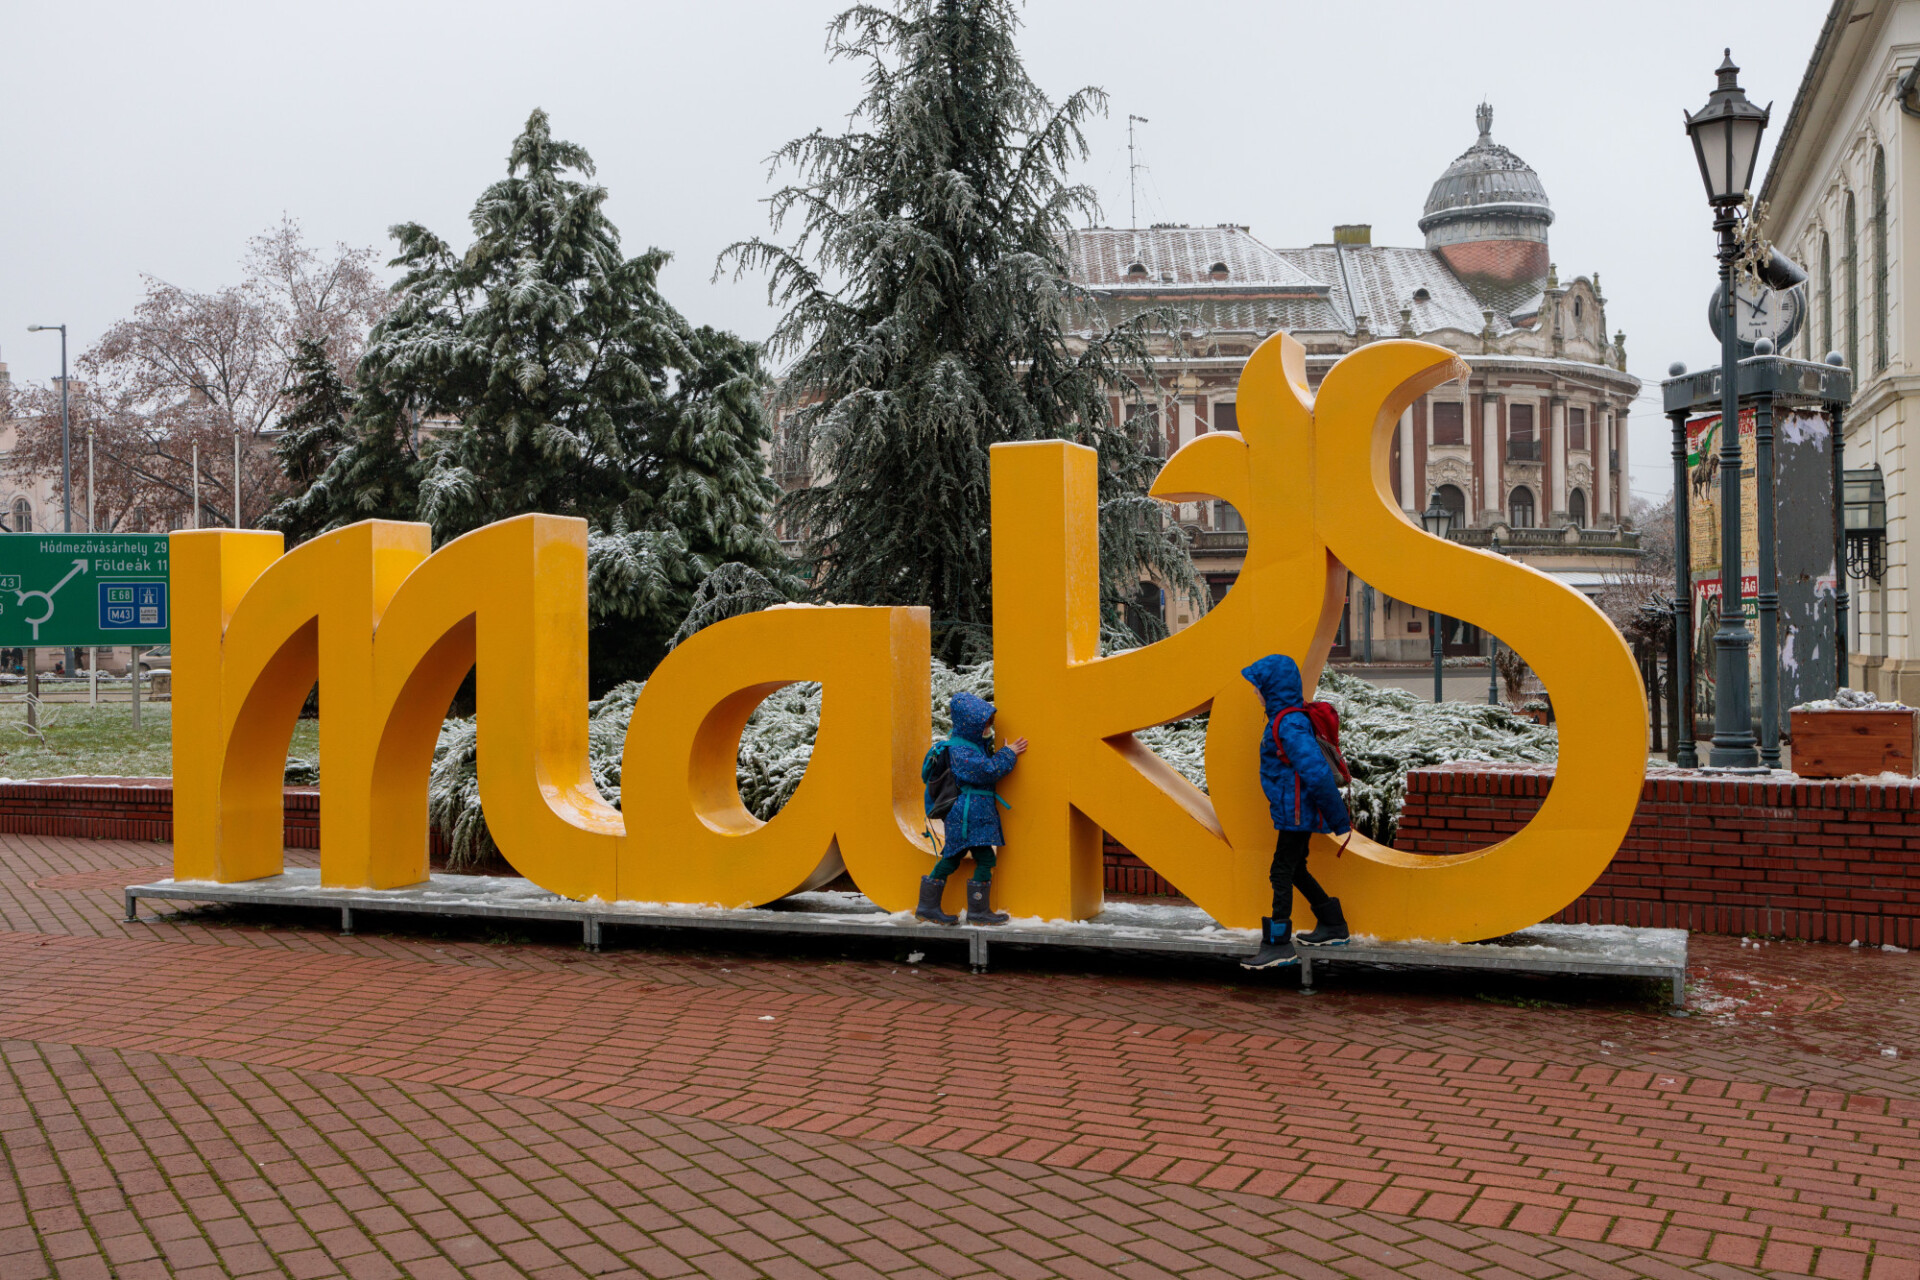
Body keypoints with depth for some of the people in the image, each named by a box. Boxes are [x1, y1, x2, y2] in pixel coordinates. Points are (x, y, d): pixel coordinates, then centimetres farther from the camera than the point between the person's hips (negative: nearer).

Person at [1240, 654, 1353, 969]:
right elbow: (1315, 772, 21)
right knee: (1295, 870, 20)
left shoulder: (1289, 725, -23)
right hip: (1295, 811, 10)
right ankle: (1333, 926, 32)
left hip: (1296, 812, -10)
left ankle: (1279, 945, -5)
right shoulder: (1287, 718, 10)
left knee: (1281, 873, -7)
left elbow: (1317, 772, -28)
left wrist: (1339, 819, -22)